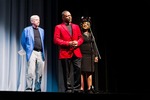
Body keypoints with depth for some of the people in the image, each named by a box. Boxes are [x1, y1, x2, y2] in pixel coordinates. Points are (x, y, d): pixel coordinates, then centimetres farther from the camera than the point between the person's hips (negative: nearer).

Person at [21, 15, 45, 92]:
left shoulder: (42, 30, 17)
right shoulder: (27, 30, 4)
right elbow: (23, 42, 7)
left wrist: (42, 52, 15)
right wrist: (28, 50, 8)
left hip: (40, 53, 5)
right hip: (32, 53, -4)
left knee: (40, 73, 4)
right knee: (31, 72, -14)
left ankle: (37, 89, 12)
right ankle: (28, 89, -10)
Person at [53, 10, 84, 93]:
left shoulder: (76, 26, 18)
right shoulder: (58, 27, 3)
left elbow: (81, 38, 16)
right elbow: (56, 40, -7)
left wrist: (77, 42, -7)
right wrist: (68, 43, -14)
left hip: (76, 53, 4)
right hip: (65, 54, -4)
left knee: (78, 71, -2)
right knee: (67, 73, 1)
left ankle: (76, 89, 9)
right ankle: (69, 89, 9)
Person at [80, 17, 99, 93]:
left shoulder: (91, 34, 17)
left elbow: (93, 46, 19)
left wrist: (96, 55, 13)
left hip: (90, 55, 5)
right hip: (82, 55, -5)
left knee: (89, 72, 5)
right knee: (82, 72, -7)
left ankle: (89, 89, 10)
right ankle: (82, 89, -4)